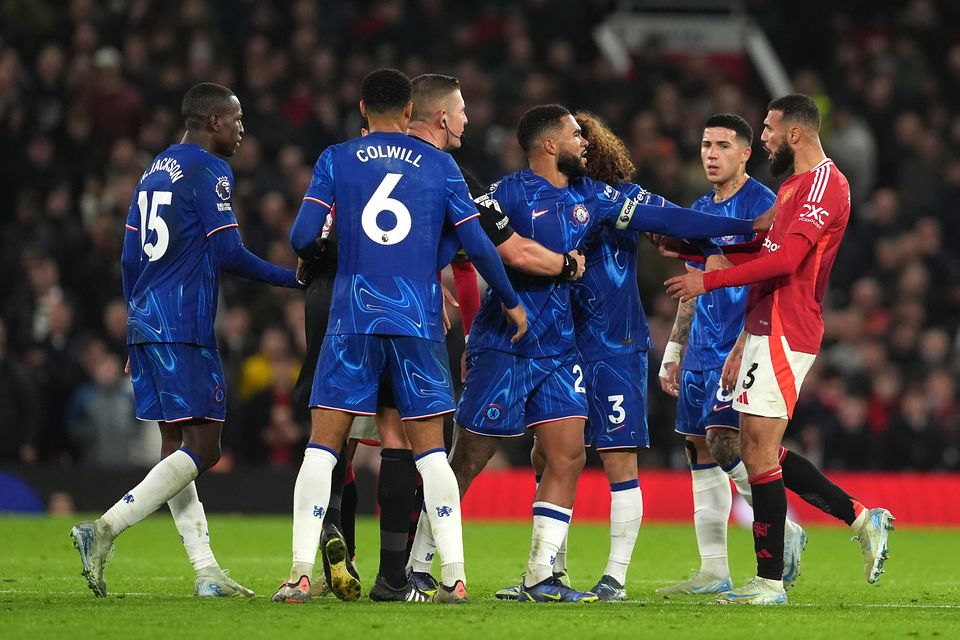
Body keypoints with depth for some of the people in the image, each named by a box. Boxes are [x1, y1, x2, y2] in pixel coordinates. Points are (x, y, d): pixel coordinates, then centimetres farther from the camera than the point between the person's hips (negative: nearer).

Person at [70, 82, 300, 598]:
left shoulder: (154, 172, 18)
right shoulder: (210, 172, -8)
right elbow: (228, 254, -12)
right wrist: (294, 277, 0)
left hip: (145, 324, 9)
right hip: (184, 329, -9)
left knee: (177, 447, 8)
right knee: (202, 447, -7)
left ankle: (206, 572, 6)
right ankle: (104, 531, -17)